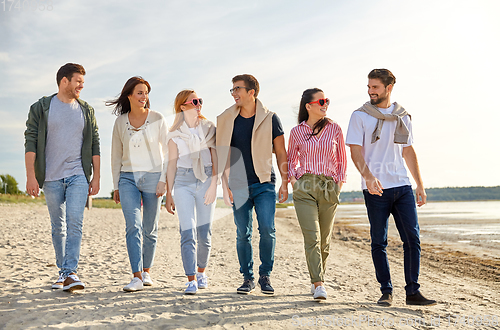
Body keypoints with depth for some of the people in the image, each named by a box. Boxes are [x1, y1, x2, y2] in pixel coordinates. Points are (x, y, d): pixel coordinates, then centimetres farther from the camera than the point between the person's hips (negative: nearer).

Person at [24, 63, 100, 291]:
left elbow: (94, 145, 12)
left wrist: (96, 177, 6)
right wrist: (31, 176, -10)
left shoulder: (86, 110, 11)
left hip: (78, 175, 0)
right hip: (51, 177, 0)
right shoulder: (41, 108, 3)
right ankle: (62, 271, 20)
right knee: (58, 227, 7)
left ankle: (71, 273, -15)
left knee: (75, 223, -13)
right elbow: (31, 142, -2)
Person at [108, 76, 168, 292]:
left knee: (150, 229, 6)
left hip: (153, 177, -1)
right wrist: (116, 185, 10)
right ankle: (137, 277, -13)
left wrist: (163, 180, -8)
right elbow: (116, 155, 12)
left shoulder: (157, 119, 0)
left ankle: (146, 270, 25)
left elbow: (167, 152, 0)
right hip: (128, 178, 1)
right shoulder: (120, 122, 6)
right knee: (133, 226, -12)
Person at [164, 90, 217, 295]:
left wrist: (213, 185, -5)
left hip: (206, 180, 2)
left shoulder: (209, 129, 9)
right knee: (188, 232, -11)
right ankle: (191, 280, -9)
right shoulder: (175, 134, 5)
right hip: (183, 182, -1)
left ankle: (202, 272, 27)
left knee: (204, 233, 5)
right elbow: (172, 164, 6)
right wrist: (168, 194, 3)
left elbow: (215, 159, 6)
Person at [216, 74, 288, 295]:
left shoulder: (270, 119, 1)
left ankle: (265, 275, 8)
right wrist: (225, 185, 2)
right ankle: (247, 278, 16)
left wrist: (285, 183, 1)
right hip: (238, 186, 1)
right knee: (243, 233, 3)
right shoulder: (225, 120, 5)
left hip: (264, 184, -1)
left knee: (267, 229, -9)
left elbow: (281, 153, 5)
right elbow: (222, 155, 8)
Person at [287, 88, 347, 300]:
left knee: (324, 239, 7)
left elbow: (342, 159, 15)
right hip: (304, 187, -2)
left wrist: (339, 182, 4)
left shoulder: (334, 129, 7)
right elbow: (291, 160, 17)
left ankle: (317, 279, 25)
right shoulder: (297, 132, 5)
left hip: (329, 188, 2)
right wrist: (293, 180, 2)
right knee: (312, 237, -13)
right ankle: (319, 285, -13)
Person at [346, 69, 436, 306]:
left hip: (402, 186, 3)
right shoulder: (360, 116, 2)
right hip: (375, 188, -3)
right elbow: (356, 152, -5)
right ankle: (386, 292, 14)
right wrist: (368, 176, -22)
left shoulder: (402, 117, 13)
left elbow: (408, 152, 18)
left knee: (412, 238, -1)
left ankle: (412, 292, 7)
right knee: (379, 242, 2)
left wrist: (420, 185, 13)